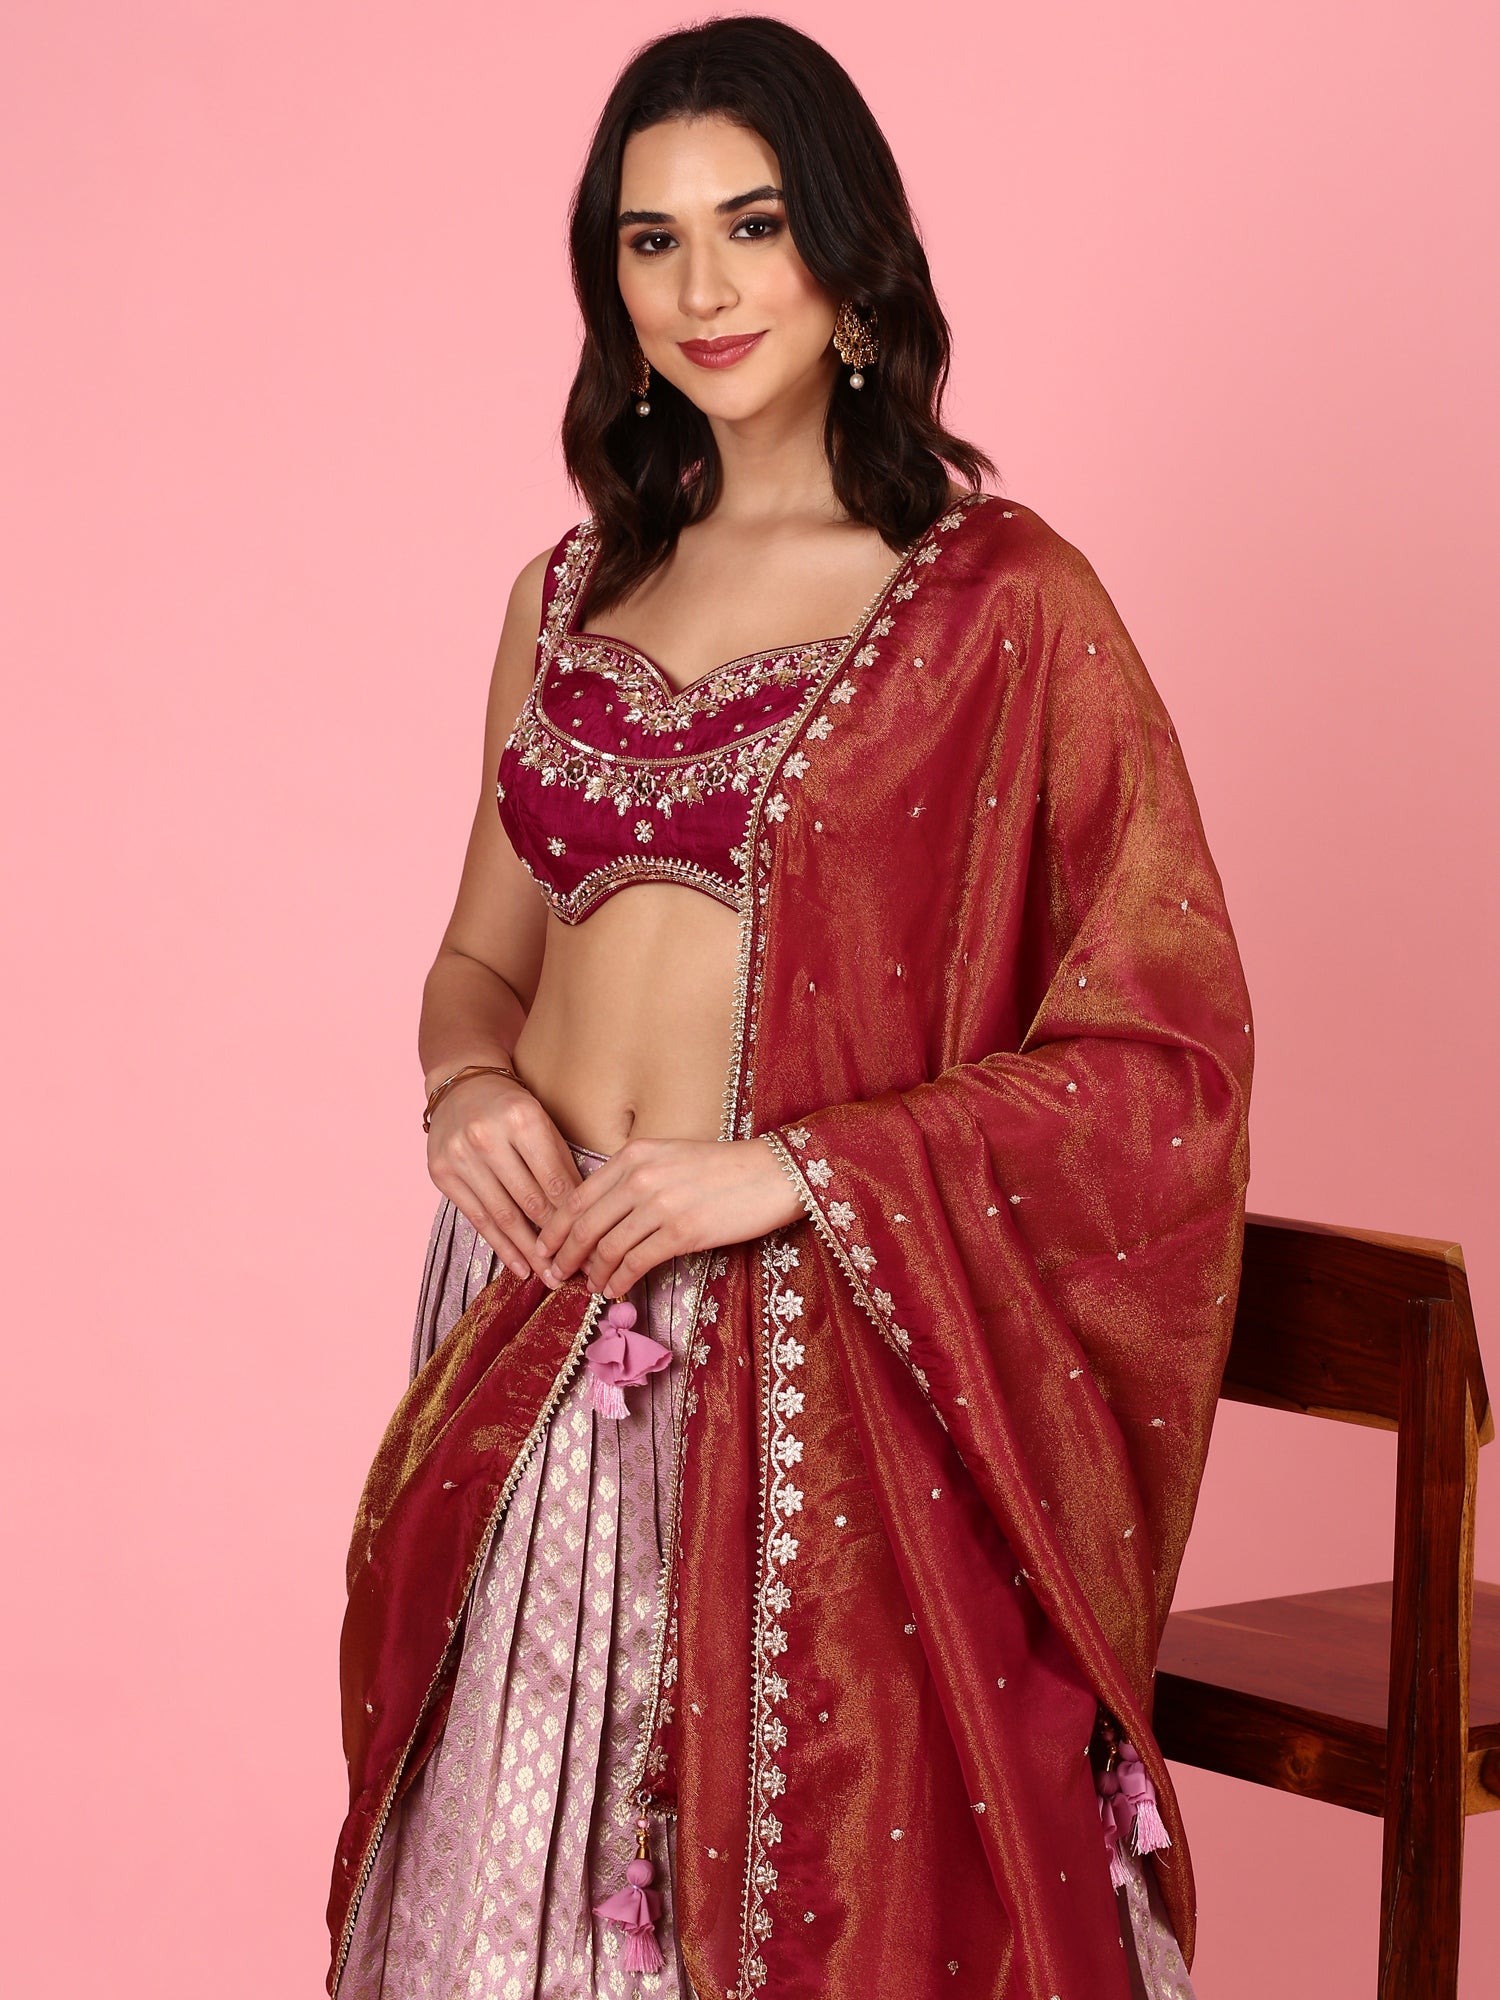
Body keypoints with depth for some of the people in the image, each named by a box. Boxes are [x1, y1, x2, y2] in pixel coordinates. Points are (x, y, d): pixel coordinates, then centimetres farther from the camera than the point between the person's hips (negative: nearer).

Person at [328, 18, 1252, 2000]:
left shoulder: (1004, 603, -6)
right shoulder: (572, 594, 11)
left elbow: (1164, 1050, -9)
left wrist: (796, 1168, -17)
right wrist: (470, 1083, -4)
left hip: (819, 1363, -4)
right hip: (541, 1341, 5)